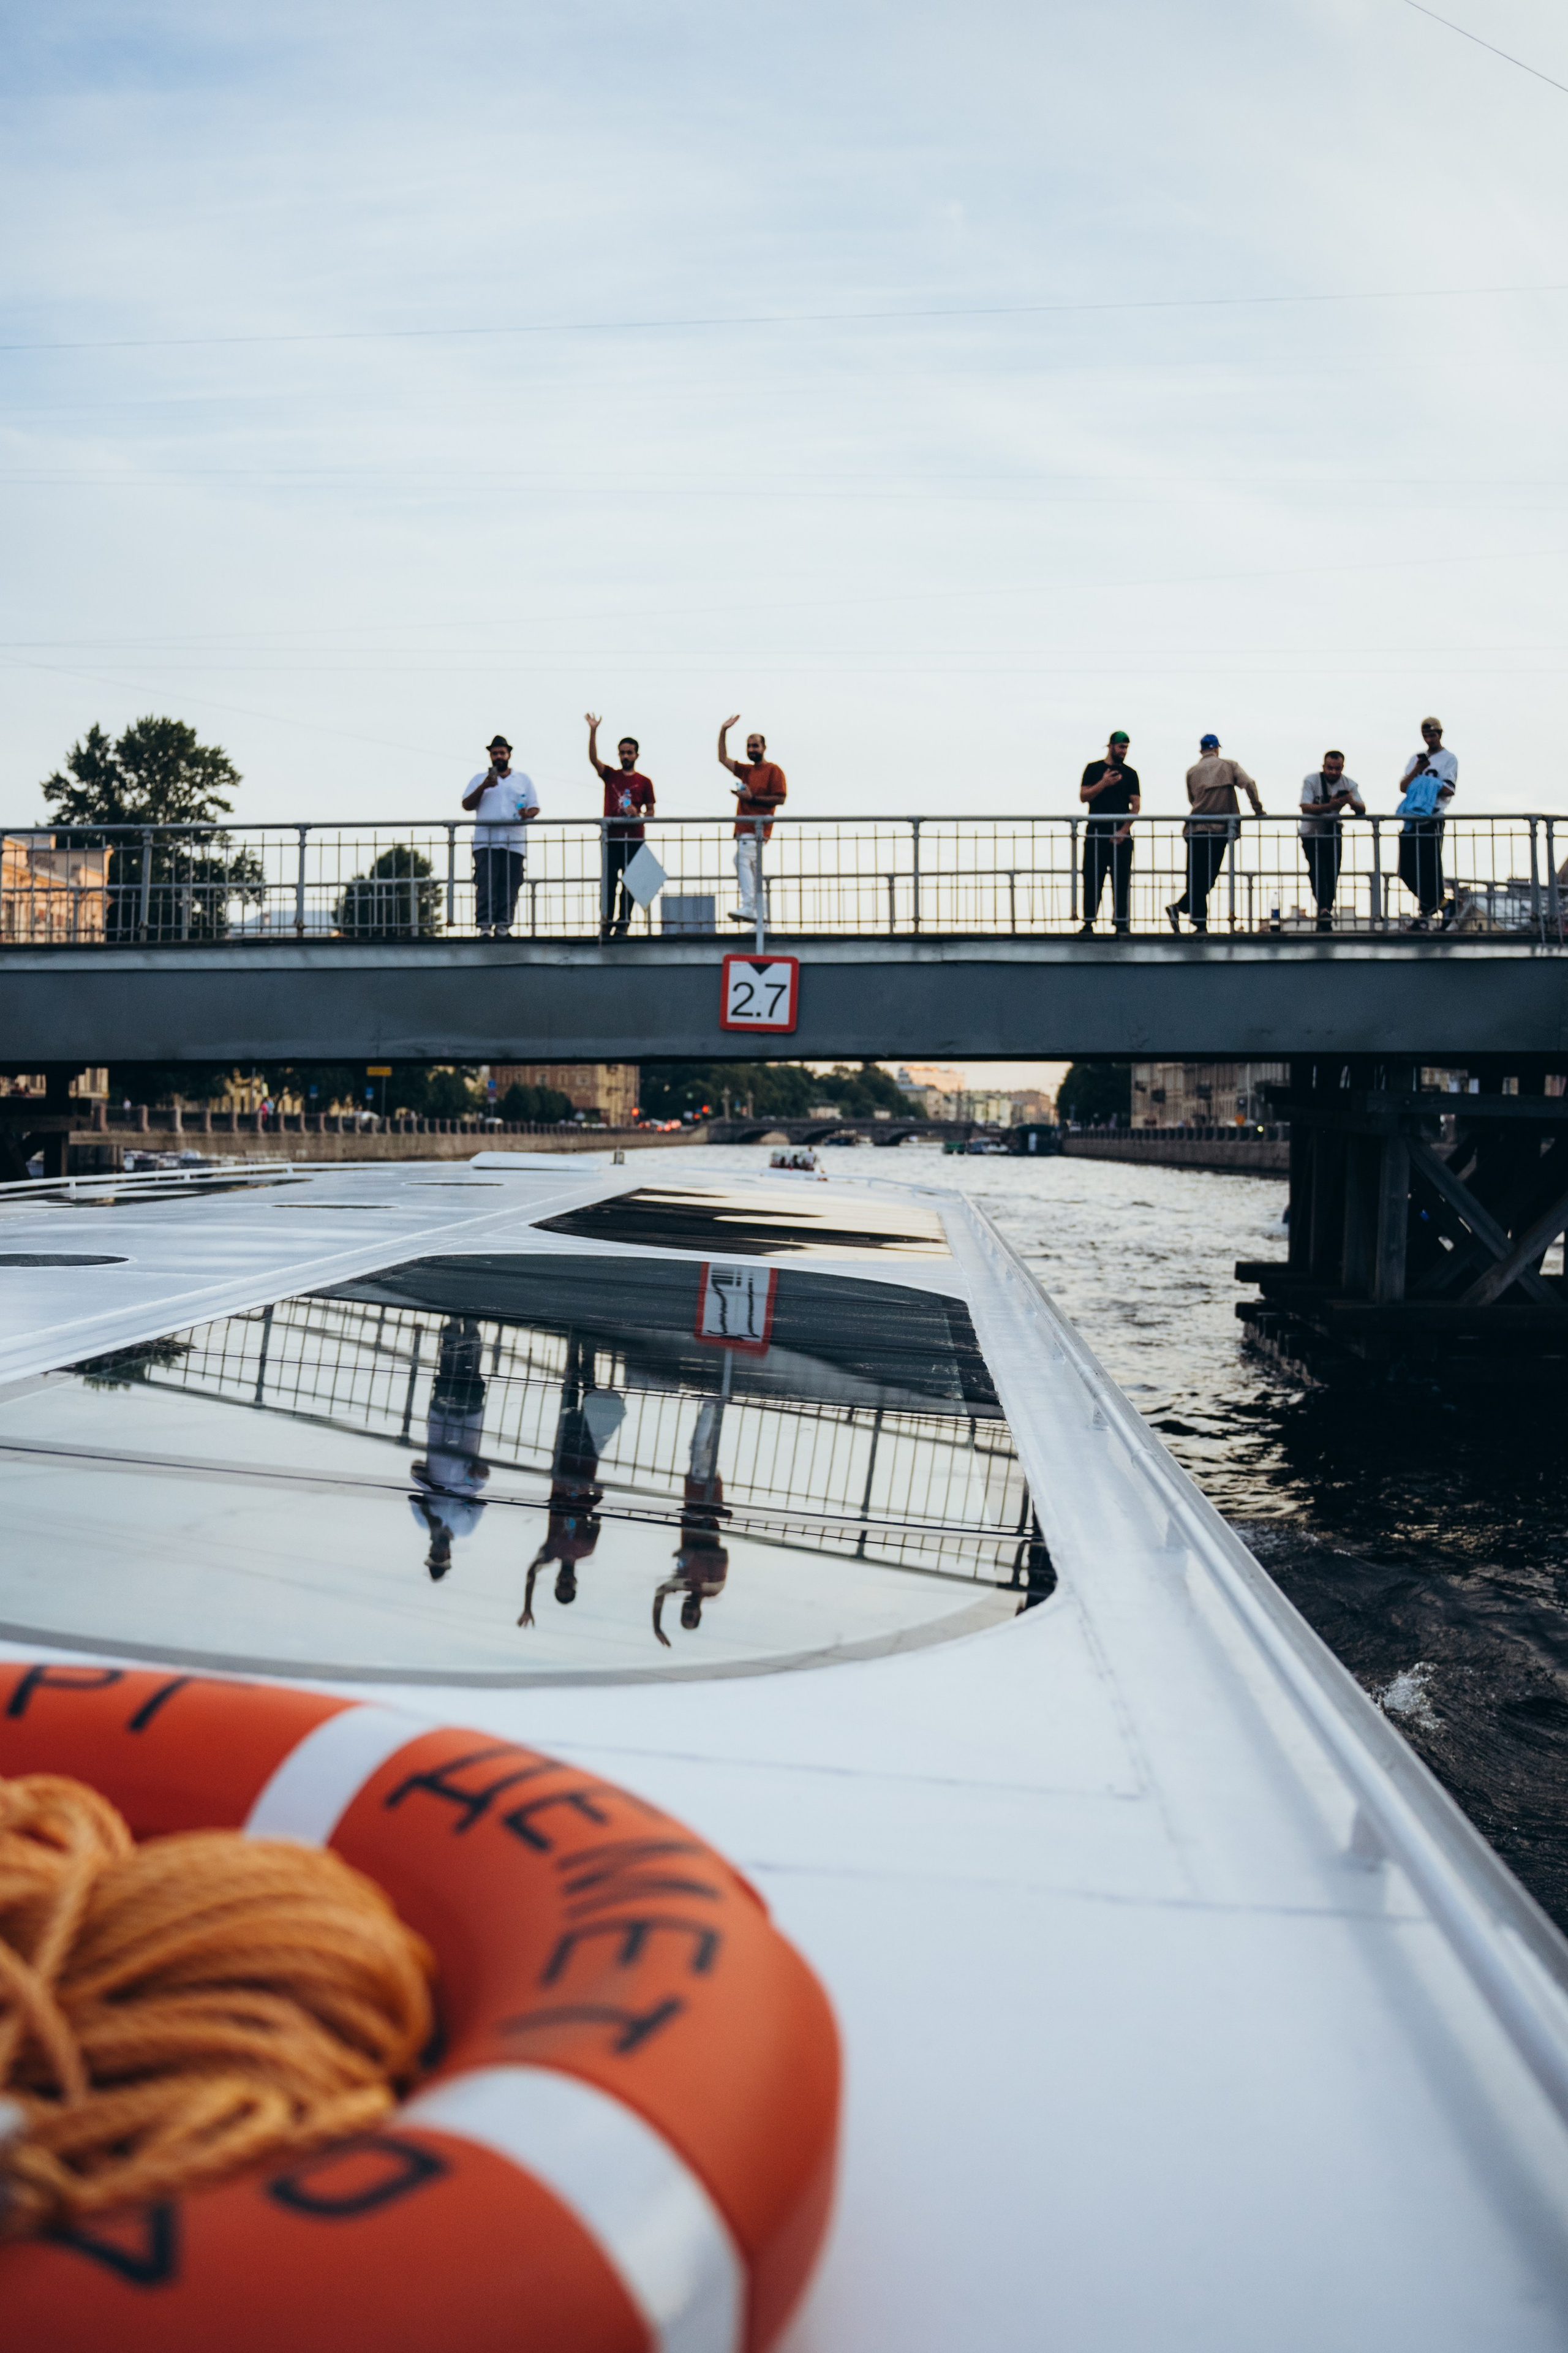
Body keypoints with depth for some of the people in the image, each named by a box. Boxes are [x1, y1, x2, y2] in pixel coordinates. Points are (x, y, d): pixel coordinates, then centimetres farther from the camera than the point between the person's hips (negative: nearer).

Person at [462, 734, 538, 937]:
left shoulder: (524, 780, 20)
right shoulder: (480, 779, 19)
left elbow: (535, 808, 14)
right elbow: (467, 805, 8)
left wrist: (528, 814, -9)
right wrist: (484, 787, -5)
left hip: (514, 842, 1)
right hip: (486, 842, -1)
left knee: (509, 886, -5)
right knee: (486, 884, -13)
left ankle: (503, 926, -2)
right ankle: (484, 925, -15)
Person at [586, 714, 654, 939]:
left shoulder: (644, 782, 8)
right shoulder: (610, 775, 10)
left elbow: (651, 811, 9)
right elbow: (593, 758, -4)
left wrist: (639, 815, -13)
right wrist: (593, 731, -15)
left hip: (635, 839, 0)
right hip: (612, 838, 0)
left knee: (630, 882, 1)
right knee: (609, 882, -4)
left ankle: (623, 924, 6)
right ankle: (606, 923, -2)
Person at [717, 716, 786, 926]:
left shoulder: (774, 770, 0)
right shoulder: (746, 770, 22)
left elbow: (779, 798, -8)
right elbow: (723, 759, 23)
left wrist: (752, 798, -13)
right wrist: (724, 731, 16)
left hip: (758, 828, -9)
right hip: (744, 828, 9)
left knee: (743, 859, -26)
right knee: (753, 871, 9)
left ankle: (748, 908, -36)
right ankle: (761, 911, 14)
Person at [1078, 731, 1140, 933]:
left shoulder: (1130, 774, 10)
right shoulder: (1094, 769, 9)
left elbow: (1135, 805, 4)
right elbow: (1083, 796, 1)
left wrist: (1124, 830, -7)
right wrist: (1103, 783, -12)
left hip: (1121, 835, 1)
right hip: (1096, 833, -1)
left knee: (1121, 880, -2)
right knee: (1092, 879, -3)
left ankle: (1121, 922, 0)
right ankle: (1088, 922, 1)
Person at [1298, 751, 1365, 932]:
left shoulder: (1349, 784, -4)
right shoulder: (1311, 781, -14)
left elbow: (1362, 810, -11)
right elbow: (1305, 808, -27)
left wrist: (1352, 802, -34)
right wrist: (1330, 806, -42)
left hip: (1333, 833, 4)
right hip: (1312, 833, -4)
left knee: (1332, 876, 1)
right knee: (1317, 869, -24)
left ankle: (1324, 917, 11)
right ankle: (1323, 909, -36)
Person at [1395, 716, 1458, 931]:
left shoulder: (1449, 759, 5)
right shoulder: (1416, 758, 22)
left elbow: (1448, 790, -7)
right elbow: (1404, 786, 10)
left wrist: (1421, 785, -7)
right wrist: (1417, 770, -6)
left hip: (1432, 818, -6)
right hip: (1411, 818, 6)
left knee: (1429, 867, -10)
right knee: (1407, 869, 3)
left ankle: (1425, 915, -4)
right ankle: (1442, 905, 15)